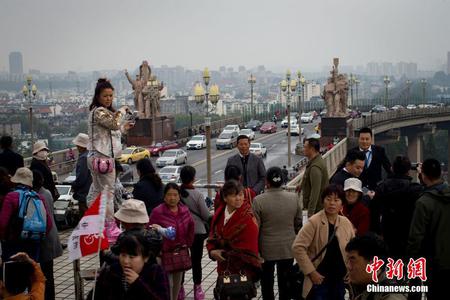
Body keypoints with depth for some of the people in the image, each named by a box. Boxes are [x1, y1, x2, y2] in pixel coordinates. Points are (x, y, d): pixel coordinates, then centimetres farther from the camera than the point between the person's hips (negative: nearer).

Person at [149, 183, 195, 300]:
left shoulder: (184, 210, 4)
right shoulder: (157, 212, -13)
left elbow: (191, 227, 17)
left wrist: (188, 243, 10)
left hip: (181, 254, 6)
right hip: (165, 254, -5)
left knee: (177, 284, 16)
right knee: (167, 285, -8)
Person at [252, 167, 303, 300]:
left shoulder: (258, 200, -16)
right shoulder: (294, 198, -7)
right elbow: (298, 224, 3)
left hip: (266, 249, -2)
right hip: (288, 248, 2)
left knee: (267, 283, 12)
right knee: (285, 282, 15)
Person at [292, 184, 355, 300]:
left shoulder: (346, 223, 2)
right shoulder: (314, 222, -13)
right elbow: (298, 247, -16)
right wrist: (311, 272, -16)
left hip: (340, 280, 5)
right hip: (319, 279, -5)